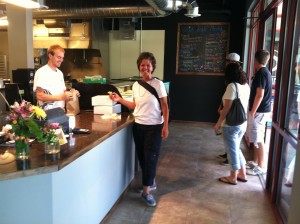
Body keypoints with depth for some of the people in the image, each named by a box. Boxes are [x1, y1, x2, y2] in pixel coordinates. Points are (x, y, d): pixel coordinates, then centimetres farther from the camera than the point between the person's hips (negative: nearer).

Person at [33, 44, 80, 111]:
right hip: (48, 113, -6)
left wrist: (72, 93, -1)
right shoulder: (41, 72, -10)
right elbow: (39, 96, -18)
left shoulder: (60, 73, 13)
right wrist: (61, 97, -24)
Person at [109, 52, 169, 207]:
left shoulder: (158, 84, -10)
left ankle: (146, 191, 11)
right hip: (138, 126, 5)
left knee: (150, 158, 0)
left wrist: (165, 126, -14)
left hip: (154, 127, -5)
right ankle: (151, 182, 34)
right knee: (142, 157, 13)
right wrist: (119, 99, 4)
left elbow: (165, 107, -9)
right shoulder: (136, 85, 5)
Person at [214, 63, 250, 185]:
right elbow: (245, 105, 13)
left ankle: (233, 177, 19)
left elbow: (227, 107, -19)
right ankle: (242, 174, 30)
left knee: (232, 150, 5)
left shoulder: (232, 86, -17)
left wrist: (218, 123, -11)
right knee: (236, 149, 22)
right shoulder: (246, 86, 6)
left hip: (231, 125, -8)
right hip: (243, 124, 8)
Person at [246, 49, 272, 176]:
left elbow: (259, 95, -22)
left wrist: (252, 111, -18)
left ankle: (261, 167, 6)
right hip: (262, 110, 10)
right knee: (256, 138, 16)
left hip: (259, 111, -10)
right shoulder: (266, 72, 12)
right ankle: (255, 162, 26)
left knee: (258, 139, -2)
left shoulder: (260, 73, -18)